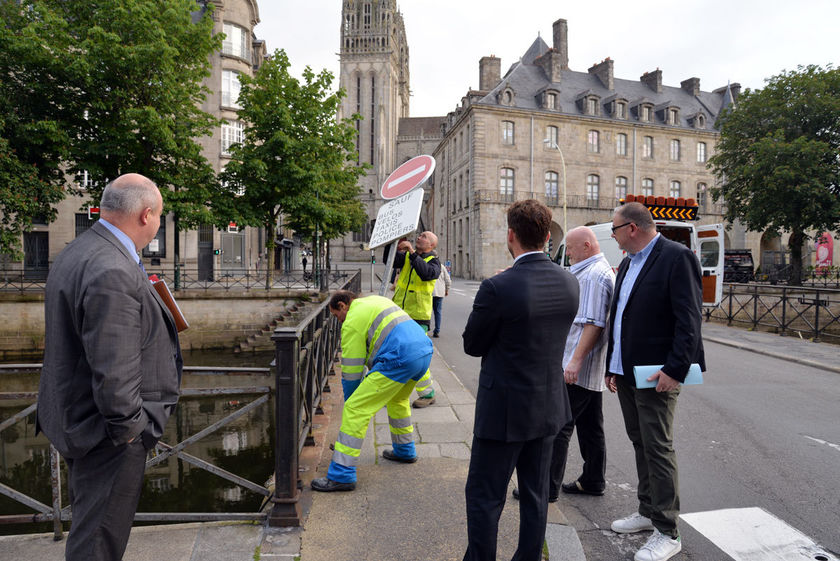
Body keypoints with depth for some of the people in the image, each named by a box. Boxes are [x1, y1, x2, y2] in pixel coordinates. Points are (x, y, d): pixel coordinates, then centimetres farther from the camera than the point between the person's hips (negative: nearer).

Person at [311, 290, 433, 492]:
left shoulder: (352, 322, 1)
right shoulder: (376, 301, 27)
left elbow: (351, 369, 4)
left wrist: (350, 400, 18)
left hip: (400, 360, -9)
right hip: (425, 351, 10)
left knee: (356, 409, -4)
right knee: (397, 399, 33)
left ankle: (342, 474, -4)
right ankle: (405, 451, 46)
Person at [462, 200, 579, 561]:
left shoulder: (497, 288, -23)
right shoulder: (569, 283, -2)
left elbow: (472, 346, -10)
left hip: (504, 410, -6)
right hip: (549, 407, 7)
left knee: (484, 496, 10)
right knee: (535, 494, 20)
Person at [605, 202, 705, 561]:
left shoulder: (676, 257, -11)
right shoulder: (628, 263, 14)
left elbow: (689, 318, -17)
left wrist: (675, 369, -21)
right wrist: (612, 367, 15)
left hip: (656, 374, -8)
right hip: (625, 371, 8)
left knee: (658, 448, -2)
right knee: (640, 443, 17)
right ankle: (648, 512, 32)